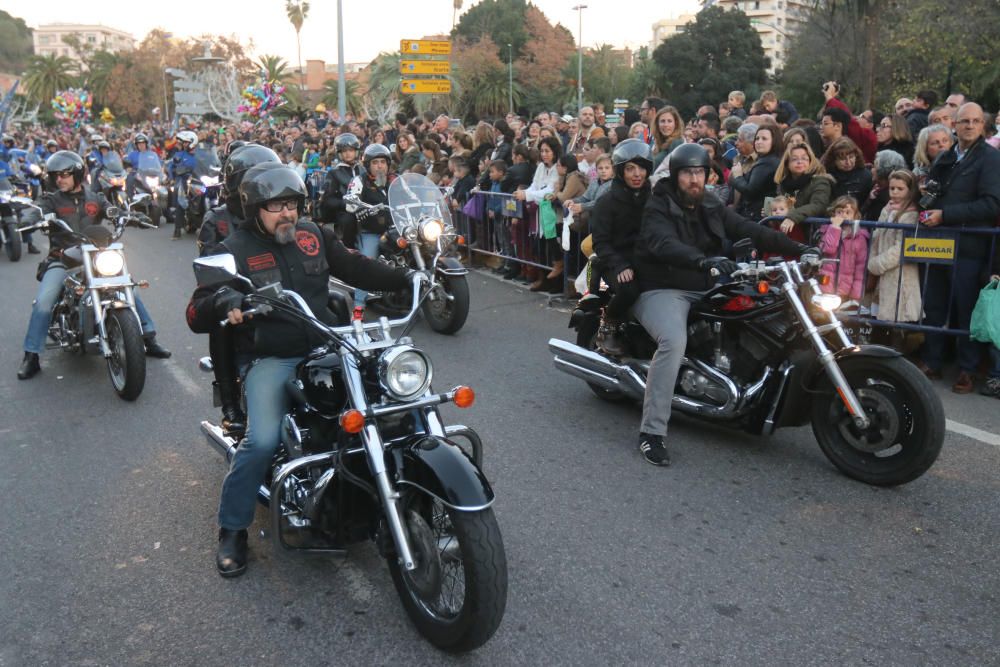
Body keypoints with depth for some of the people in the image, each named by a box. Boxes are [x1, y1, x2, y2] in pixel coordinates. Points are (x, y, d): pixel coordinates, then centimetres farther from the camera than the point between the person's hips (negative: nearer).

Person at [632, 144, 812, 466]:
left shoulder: (711, 208, 14)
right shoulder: (658, 209, -7)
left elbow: (750, 231, 5)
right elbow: (664, 245, -27)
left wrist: (798, 249, -6)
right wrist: (703, 261, -45)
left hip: (704, 290, 7)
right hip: (663, 291, -7)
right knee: (674, 341, -34)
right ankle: (651, 432, -28)